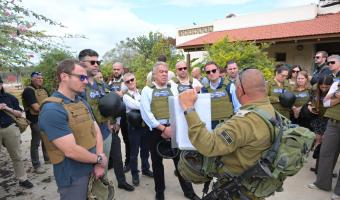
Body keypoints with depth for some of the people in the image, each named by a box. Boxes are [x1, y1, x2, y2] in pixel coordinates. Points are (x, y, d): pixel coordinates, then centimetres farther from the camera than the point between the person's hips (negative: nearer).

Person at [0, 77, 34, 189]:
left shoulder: (10, 97, 7)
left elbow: (19, 114, 8)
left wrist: (9, 109, -9)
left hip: (10, 128, 1)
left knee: (17, 156, 8)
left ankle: (22, 179, 19)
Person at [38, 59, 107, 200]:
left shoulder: (82, 102, 6)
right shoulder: (52, 110, -22)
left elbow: (96, 131, 3)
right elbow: (71, 151, -26)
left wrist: (98, 164, -9)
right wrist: (99, 159, -11)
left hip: (92, 169, 8)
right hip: (73, 176, -7)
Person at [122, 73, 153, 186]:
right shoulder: (126, 96, -9)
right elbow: (138, 106, -23)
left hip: (145, 124, 5)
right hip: (134, 126, -4)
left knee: (145, 149, 18)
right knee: (134, 152, 8)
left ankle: (145, 169, 38)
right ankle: (135, 174, 26)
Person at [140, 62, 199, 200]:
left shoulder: (173, 88, 6)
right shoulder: (147, 90, -1)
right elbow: (146, 113, -9)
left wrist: (172, 127, -11)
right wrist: (163, 128, -13)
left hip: (173, 128, 1)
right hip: (156, 130, -1)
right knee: (157, 162, 13)